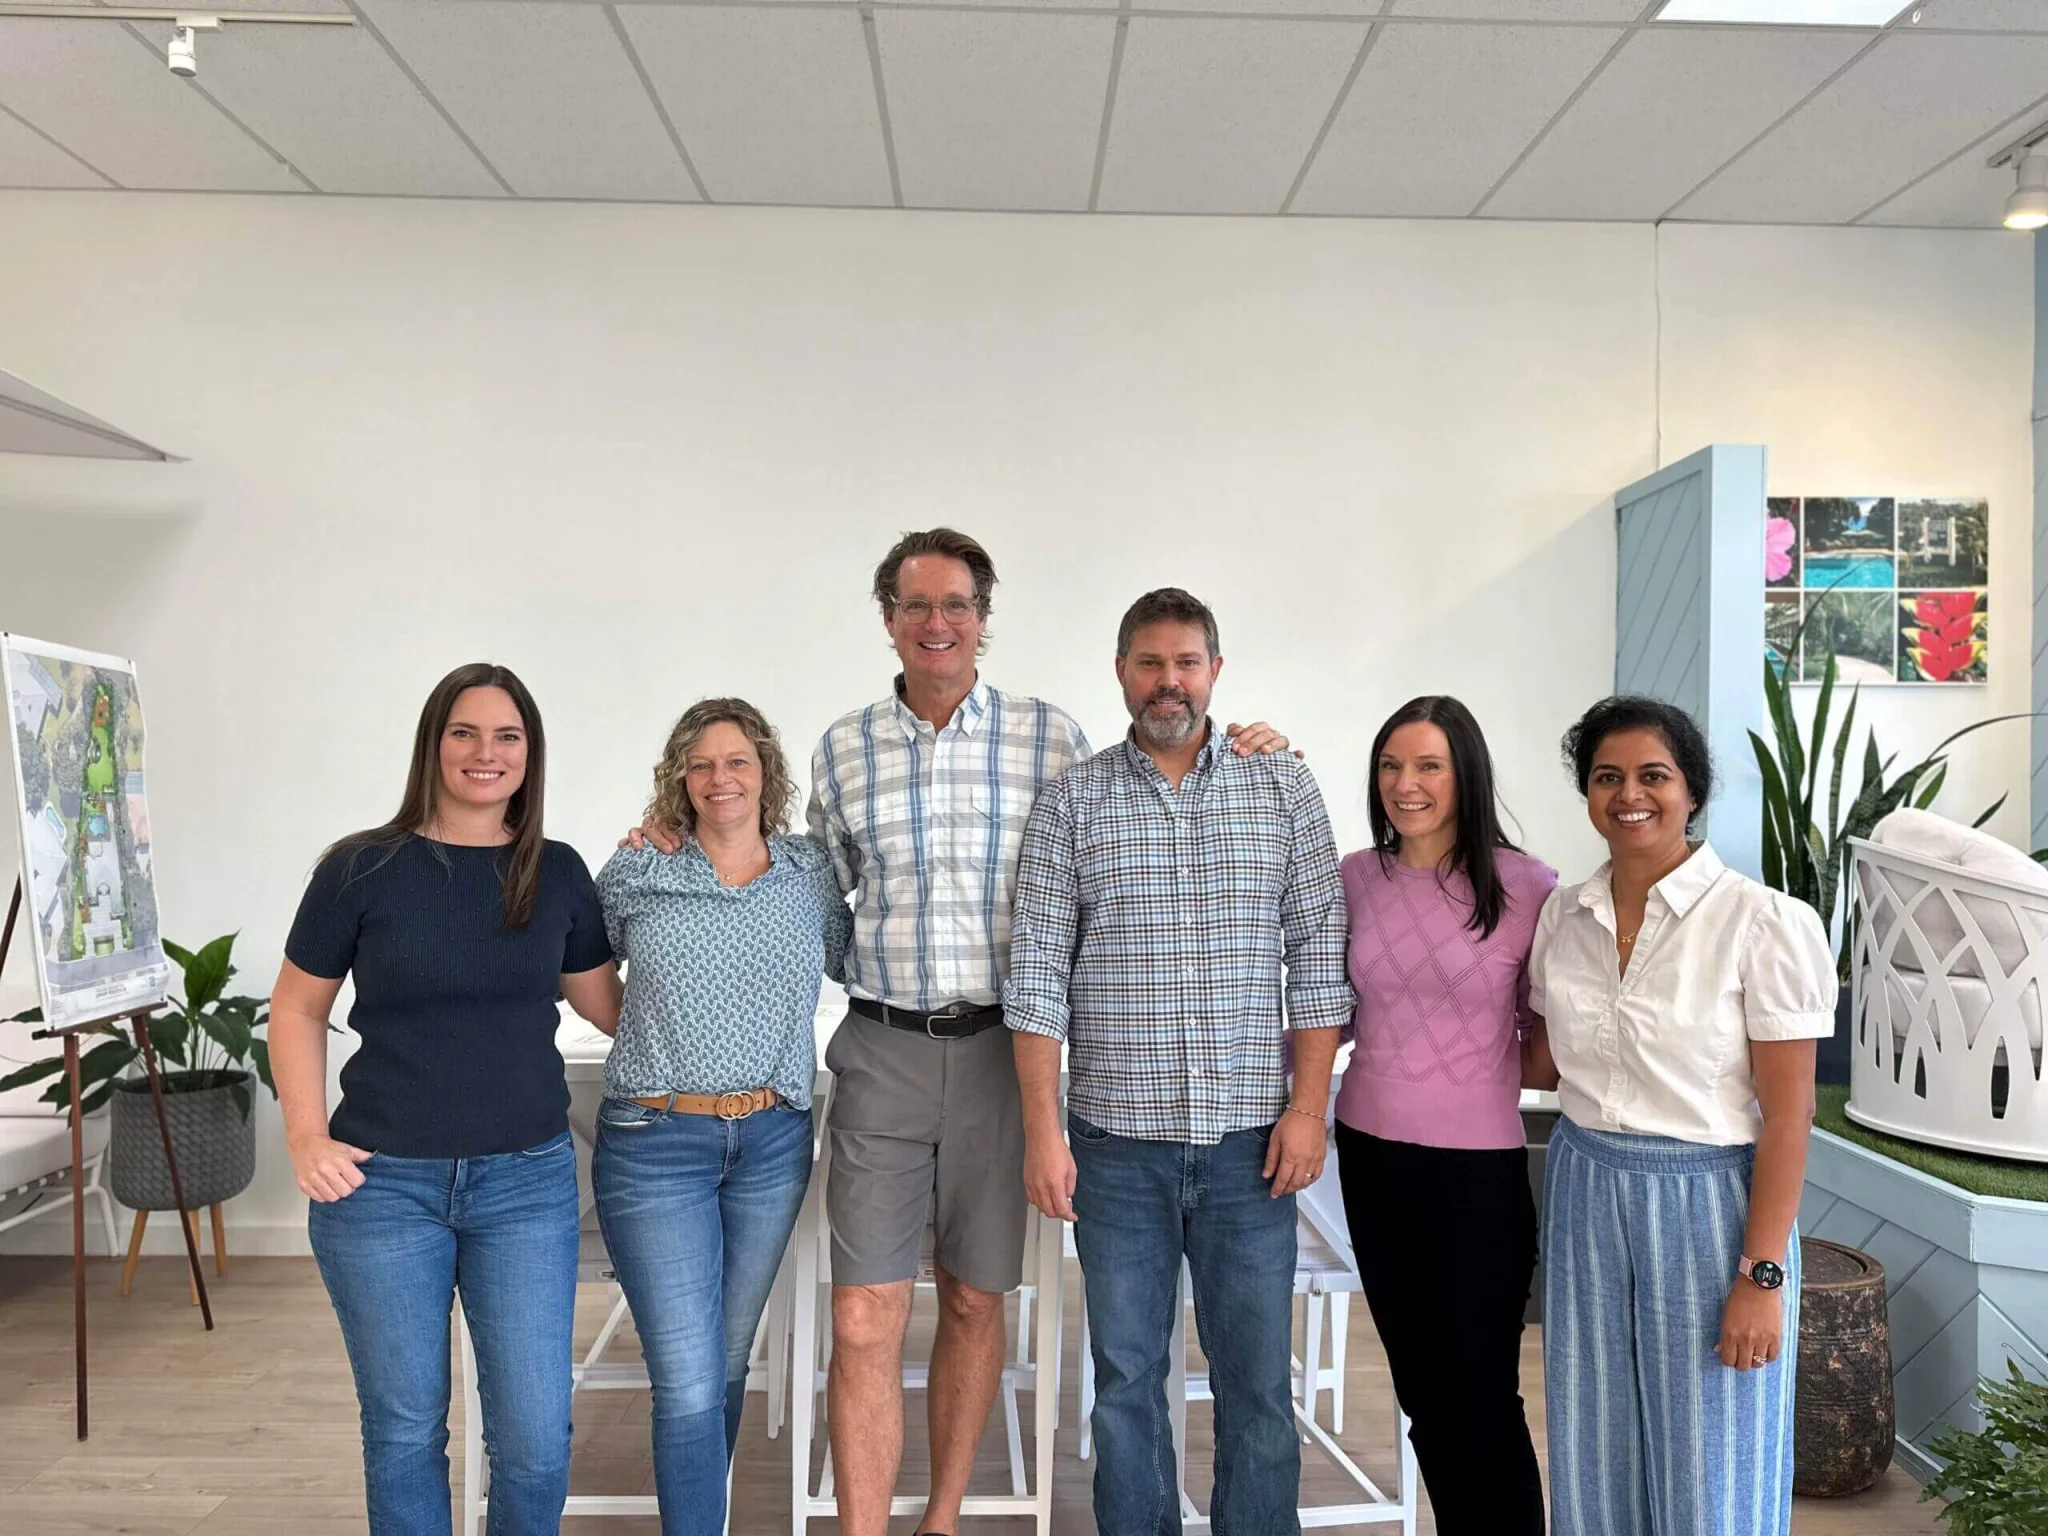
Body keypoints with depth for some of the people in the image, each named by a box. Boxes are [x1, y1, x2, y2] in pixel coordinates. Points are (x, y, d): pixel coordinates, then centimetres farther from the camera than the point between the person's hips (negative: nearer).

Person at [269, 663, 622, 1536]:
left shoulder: (558, 874, 3)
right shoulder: (363, 868, -4)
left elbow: (607, 1005, 10)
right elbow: (297, 1009, 4)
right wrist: (307, 1134, -5)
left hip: (527, 1179, 1)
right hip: (382, 1181, -1)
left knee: (535, 1435, 2)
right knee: (404, 1427, 13)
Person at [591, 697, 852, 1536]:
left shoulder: (810, 873, 4)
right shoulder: (633, 875, -1)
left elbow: (859, 967, 15)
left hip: (773, 1144, 3)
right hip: (654, 1147, -3)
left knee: (727, 1364, 16)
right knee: (689, 1384, -6)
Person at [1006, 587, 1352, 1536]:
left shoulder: (1283, 791, 4)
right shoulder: (1071, 802, 1)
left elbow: (1318, 958, 2)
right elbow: (1037, 977, -1)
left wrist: (1308, 1106, -4)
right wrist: (1042, 1132, -6)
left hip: (1251, 1139, 0)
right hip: (1117, 1139, 0)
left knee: (1257, 1380, 8)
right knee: (1126, 1377, 11)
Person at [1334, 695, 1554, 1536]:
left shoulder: (1525, 885, -9)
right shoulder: (1355, 876, 2)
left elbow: (1549, 1023, 1)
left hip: (1479, 1168, -4)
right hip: (1372, 1156, 4)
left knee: (1482, 1401, 4)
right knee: (1420, 1390, 16)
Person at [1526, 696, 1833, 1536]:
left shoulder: (1764, 922, -13)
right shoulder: (1563, 915, 2)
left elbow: (1787, 1112, -12)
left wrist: (1762, 1275, -14)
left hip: (1707, 1204, -4)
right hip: (1585, 1195, 5)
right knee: (1595, 1455, 16)